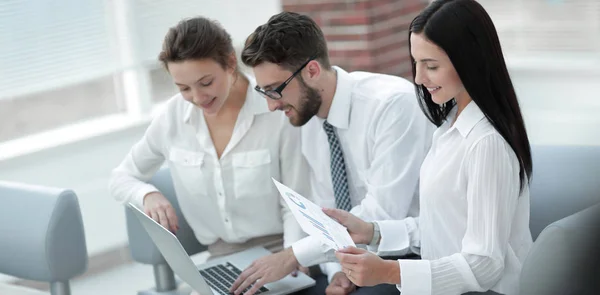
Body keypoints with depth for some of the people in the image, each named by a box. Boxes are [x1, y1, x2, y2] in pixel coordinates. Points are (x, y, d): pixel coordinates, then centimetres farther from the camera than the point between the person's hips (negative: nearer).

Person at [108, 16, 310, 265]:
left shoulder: (278, 112, -13)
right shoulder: (173, 116, -2)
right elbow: (121, 178, 12)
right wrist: (148, 195, -11)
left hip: (279, 248, -3)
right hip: (222, 256, 3)